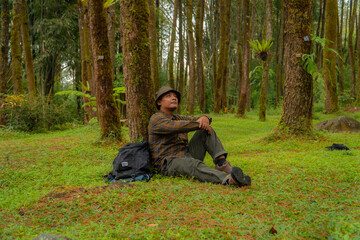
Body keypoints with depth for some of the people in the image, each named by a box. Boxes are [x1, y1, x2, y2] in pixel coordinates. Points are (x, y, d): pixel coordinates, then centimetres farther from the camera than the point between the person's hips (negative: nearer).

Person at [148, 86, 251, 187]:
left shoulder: (179, 118, 19)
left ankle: (221, 163, -24)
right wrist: (200, 124, -17)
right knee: (194, 164, -40)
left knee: (205, 131, -3)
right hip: (169, 163, -8)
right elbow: (177, 126, -26)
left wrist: (204, 118, -17)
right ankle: (229, 179, -65)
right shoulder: (155, 119, -7)